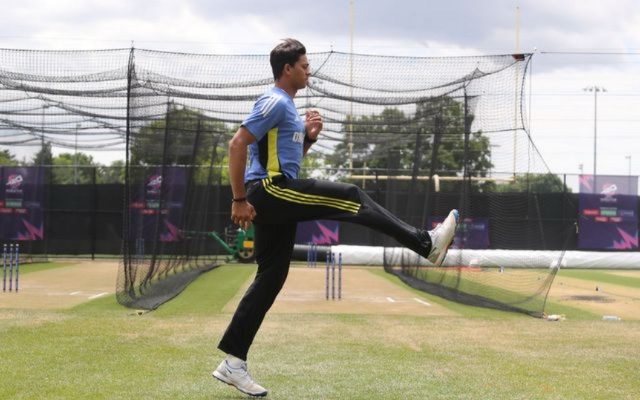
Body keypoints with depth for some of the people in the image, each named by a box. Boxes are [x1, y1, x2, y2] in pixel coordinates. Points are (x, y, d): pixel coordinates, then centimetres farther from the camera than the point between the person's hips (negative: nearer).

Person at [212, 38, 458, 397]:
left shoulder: (289, 107, 22)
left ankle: (233, 362, 10)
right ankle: (427, 244, -16)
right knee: (350, 196, -15)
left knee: (271, 279, 8)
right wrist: (239, 199, -19)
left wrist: (310, 136, 8)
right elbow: (237, 144, -17)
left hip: (276, 199, 11)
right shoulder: (274, 102, -9)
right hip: (268, 189, -11)